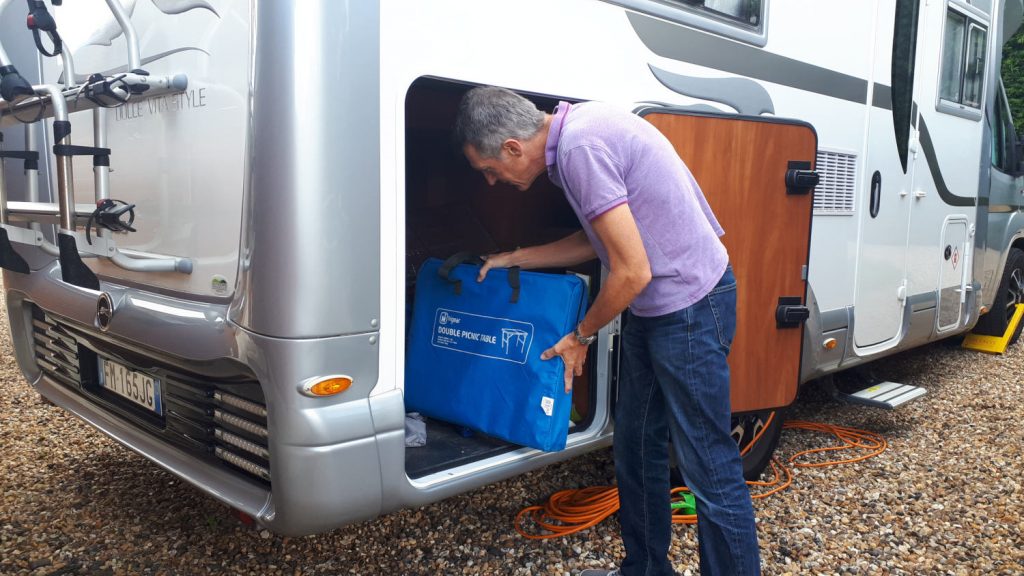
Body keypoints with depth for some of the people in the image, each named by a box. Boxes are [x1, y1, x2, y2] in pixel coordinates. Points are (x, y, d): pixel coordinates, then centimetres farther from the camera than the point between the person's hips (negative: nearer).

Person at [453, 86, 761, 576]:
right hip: (653, 308, 10)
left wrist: (580, 337, -7)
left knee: (710, 468, -1)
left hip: (691, 305, -10)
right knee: (635, 448, 18)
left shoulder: (580, 148, -23)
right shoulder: (575, 128, 7)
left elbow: (632, 272, -22)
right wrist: (514, 258, 18)